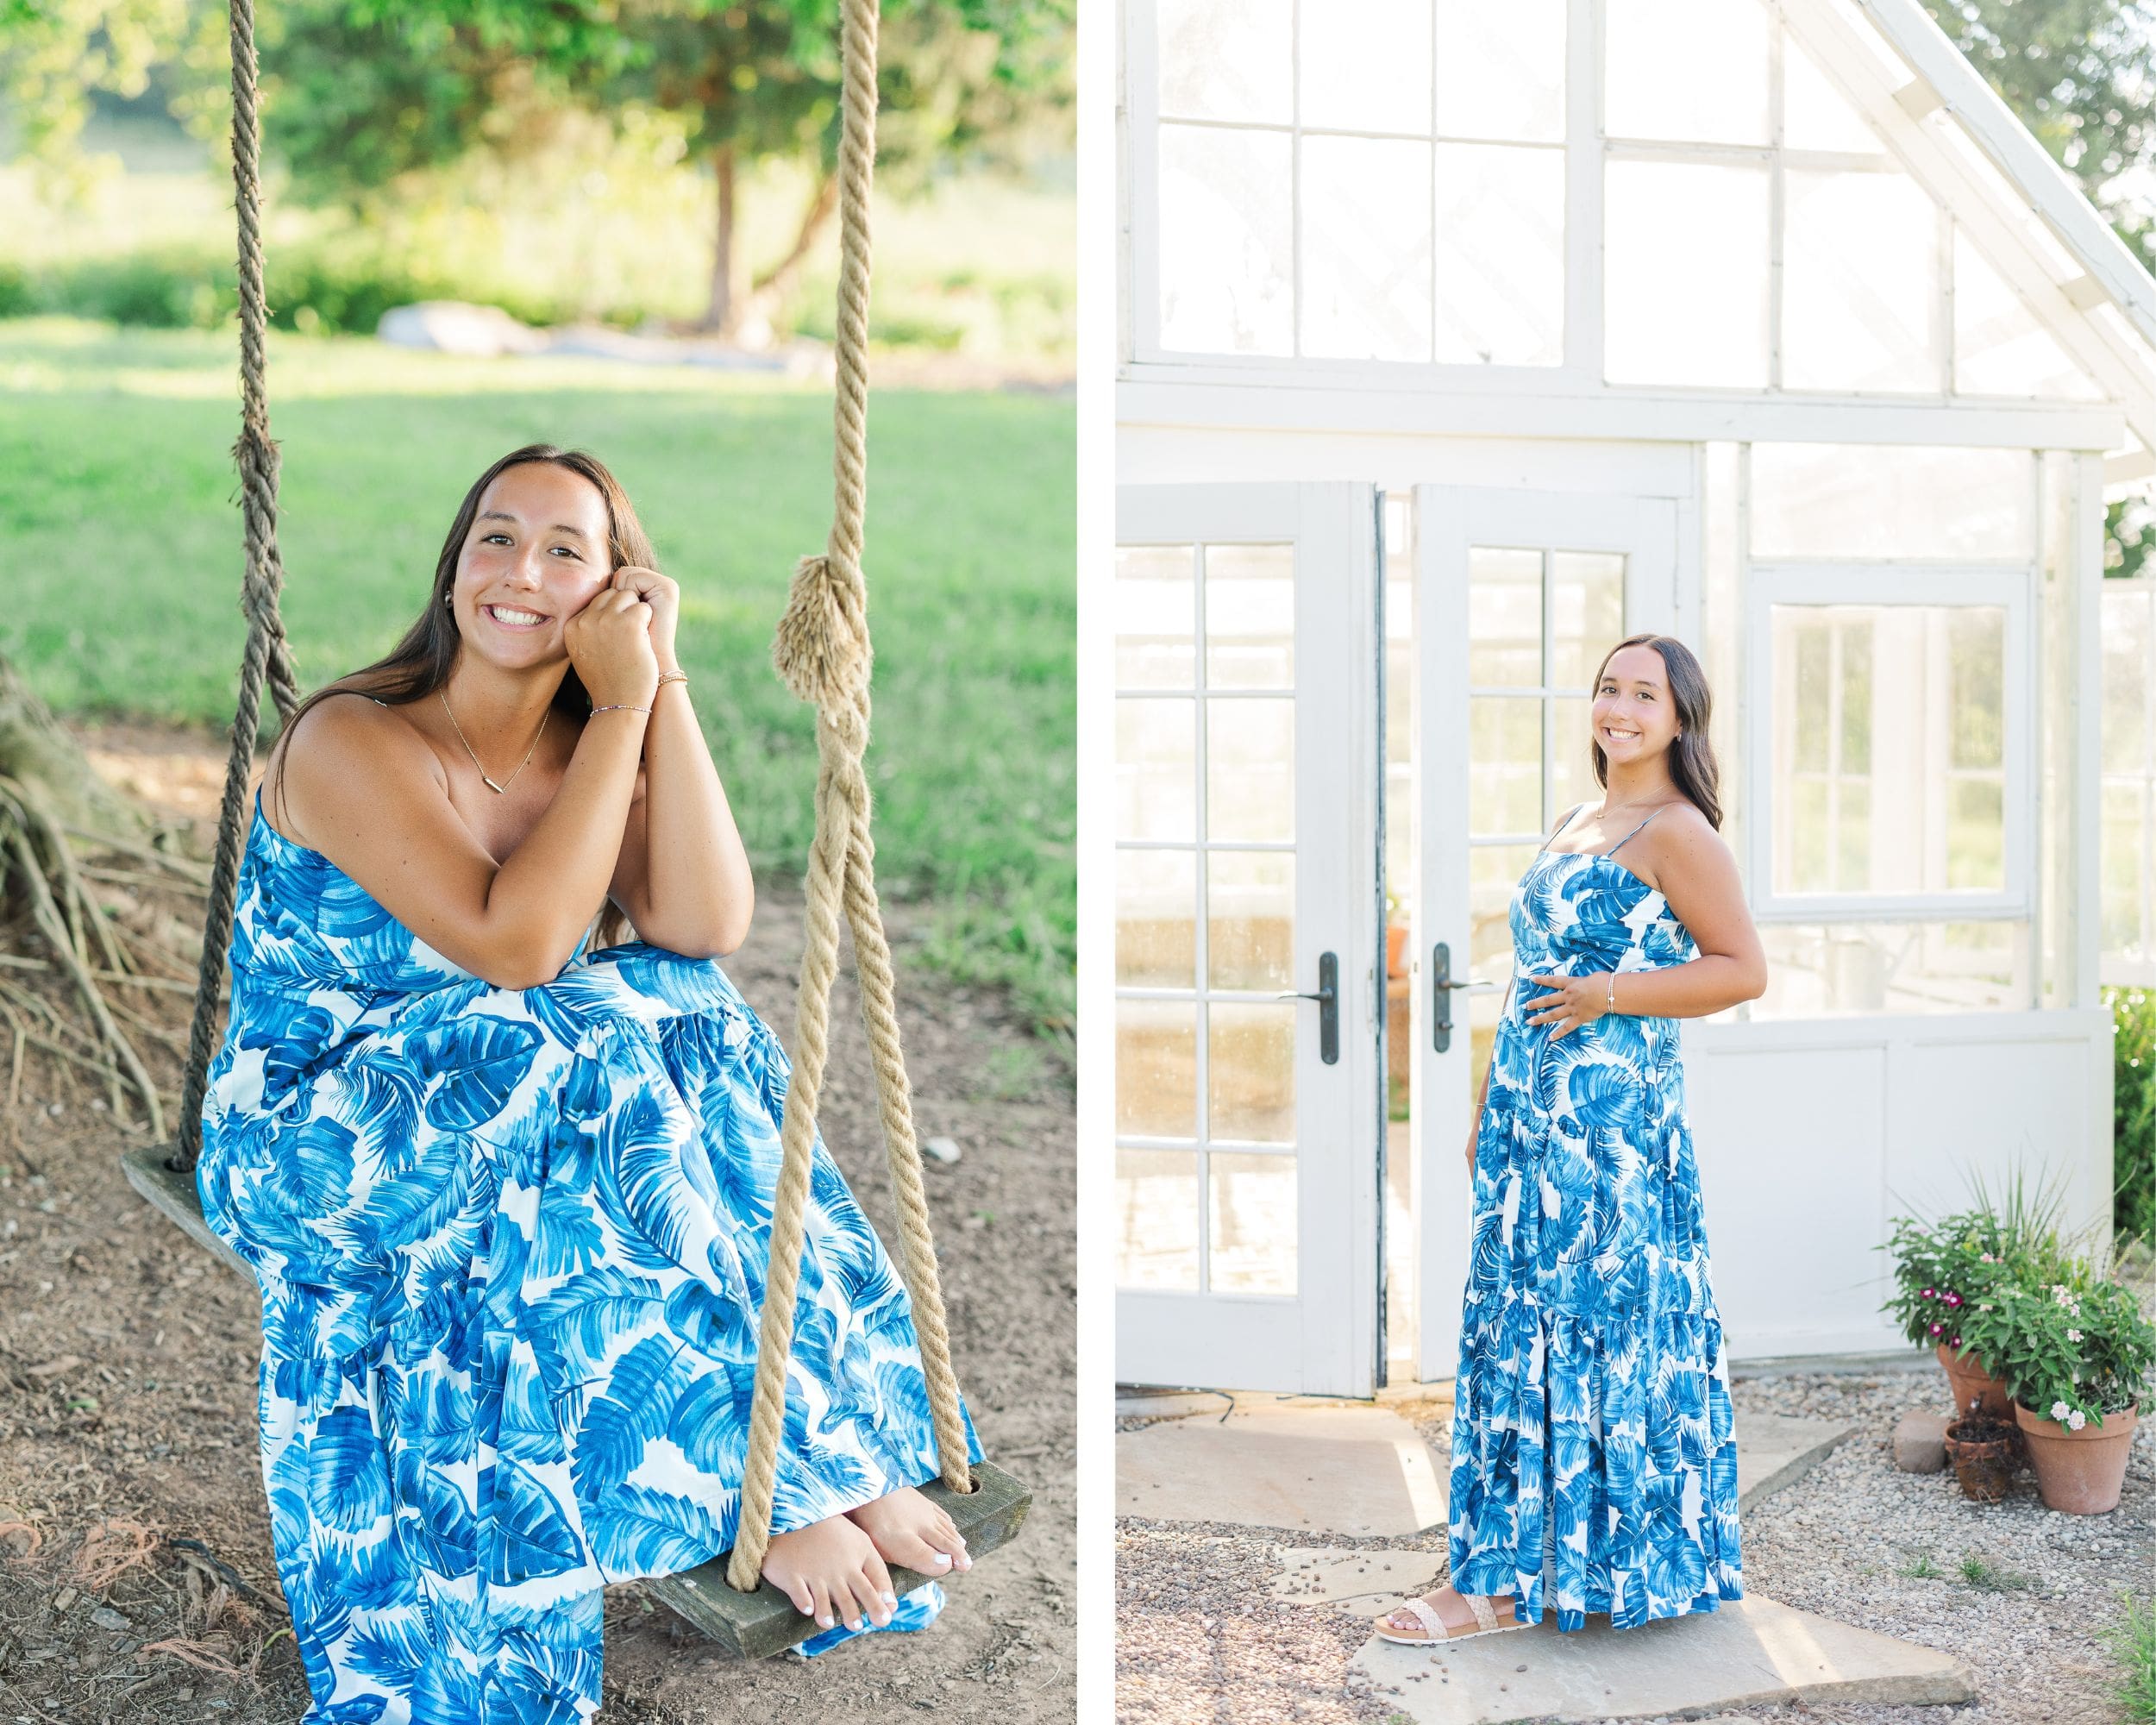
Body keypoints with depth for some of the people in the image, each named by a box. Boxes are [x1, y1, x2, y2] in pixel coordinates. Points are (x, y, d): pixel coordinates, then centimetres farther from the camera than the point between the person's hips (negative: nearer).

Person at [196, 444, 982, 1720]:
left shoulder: (594, 746, 1)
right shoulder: (352, 743, -17)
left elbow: (706, 929, -17)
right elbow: (513, 947, -29)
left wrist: (663, 685, -19)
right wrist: (622, 709, -26)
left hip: (520, 1144, 6)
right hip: (306, 1150, -6)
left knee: (695, 1018, -21)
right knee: (592, 1063, -32)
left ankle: (842, 1447, -24)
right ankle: (780, 1480, -26)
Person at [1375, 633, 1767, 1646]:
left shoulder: (1677, 831, -7)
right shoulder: (1575, 825, 18)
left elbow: (1743, 970, -11)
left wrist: (1609, 995, -16)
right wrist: (1492, 1099, 20)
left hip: (1608, 1112, -9)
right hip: (1533, 1107, 9)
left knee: (1576, 1327, -4)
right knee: (1522, 1323, 9)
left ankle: (1510, 1577, 2)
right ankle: (1515, 1563, 17)